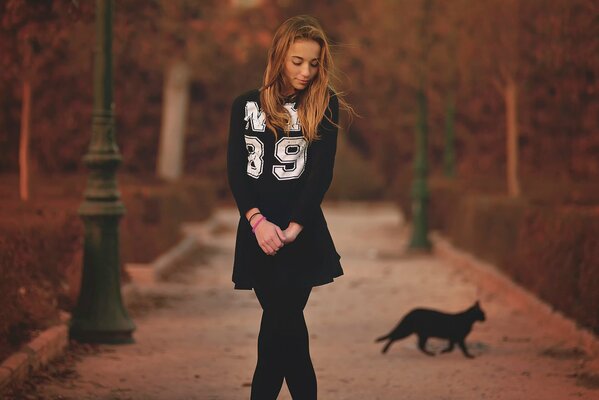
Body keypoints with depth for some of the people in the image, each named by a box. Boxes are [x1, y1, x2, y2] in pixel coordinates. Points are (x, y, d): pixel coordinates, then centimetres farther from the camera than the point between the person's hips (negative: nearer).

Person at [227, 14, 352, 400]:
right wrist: (257, 220, -13)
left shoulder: (324, 104, 1)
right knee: (287, 328, 6)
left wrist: (293, 228, -15)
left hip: (301, 229, -3)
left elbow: (322, 172, -6)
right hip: (257, 230, 3)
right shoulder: (246, 105, 8)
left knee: (278, 328, -8)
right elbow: (236, 169, 2)